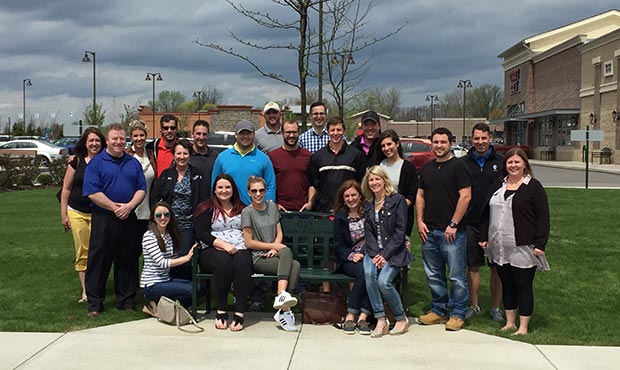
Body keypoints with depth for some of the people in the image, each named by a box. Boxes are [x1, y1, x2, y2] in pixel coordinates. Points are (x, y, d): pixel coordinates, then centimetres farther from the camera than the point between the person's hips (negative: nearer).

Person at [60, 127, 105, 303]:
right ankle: (85, 291, 8)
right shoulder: (76, 162, 1)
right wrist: (63, 214, 3)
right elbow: (66, 189, 5)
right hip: (77, 213, 0)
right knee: (82, 252, 2)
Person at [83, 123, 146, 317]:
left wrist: (129, 206, -10)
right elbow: (92, 192, -10)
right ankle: (94, 303, 9)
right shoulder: (96, 163, -1)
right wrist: (115, 207, -14)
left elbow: (141, 189, 7)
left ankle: (126, 301, 20)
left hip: (129, 220, 4)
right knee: (98, 261, 1)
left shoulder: (134, 163, 12)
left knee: (127, 261, 9)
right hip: (103, 220, -4)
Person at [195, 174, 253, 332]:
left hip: (240, 249, 2)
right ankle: (220, 311, -28)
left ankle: (239, 313, -38)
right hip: (213, 250, -2)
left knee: (243, 262, -34)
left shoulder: (241, 209, 22)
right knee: (224, 261, -37)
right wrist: (223, 244, -14)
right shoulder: (207, 209, 13)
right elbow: (201, 234, -1)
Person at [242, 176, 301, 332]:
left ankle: (282, 310, -40)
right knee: (287, 251, -33)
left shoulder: (272, 207, 17)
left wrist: (274, 249, -5)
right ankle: (284, 302, -43)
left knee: (295, 265, -30)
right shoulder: (247, 212, -1)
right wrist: (275, 246, -5)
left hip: (273, 256, 4)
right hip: (258, 259, -4)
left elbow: (279, 233, 15)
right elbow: (249, 243, -4)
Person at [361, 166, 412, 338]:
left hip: (394, 252, -4)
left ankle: (402, 319, -2)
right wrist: (375, 254, -9)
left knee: (383, 281, -26)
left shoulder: (397, 200, -3)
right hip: (374, 251, 4)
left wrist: (385, 255, -15)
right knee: (369, 273, -27)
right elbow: (368, 233, 7)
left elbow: (400, 232, -8)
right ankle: (381, 320, -21)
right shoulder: (368, 206, 14)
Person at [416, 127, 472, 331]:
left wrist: (453, 225, -14)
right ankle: (439, 310, 25)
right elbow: (420, 196, 18)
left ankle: (457, 314, 10)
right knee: (433, 275, 13)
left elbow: (466, 196, -11)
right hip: (429, 230, 6)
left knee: (456, 276, -1)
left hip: (452, 231, -6)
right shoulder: (427, 168, 15)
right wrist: (420, 221, 6)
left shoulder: (458, 166, -5)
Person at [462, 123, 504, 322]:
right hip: (470, 223, 1)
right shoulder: (464, 163, 5)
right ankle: (474, 305, 18)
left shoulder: (500, 162, 2)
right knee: (472, 266, 7)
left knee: (496, 267, 5)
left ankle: (496, 307, 16)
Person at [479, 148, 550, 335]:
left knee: (523, 286, 2)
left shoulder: (534, 186, -4)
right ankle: (510, 322, 24)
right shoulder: (498, 185, 12)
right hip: (500, 248, 5)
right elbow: (487, 212, 17)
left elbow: (543, 218, -7)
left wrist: (540, 244, -13)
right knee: (506, 285, 13)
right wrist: (484, 237, 12)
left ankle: (523, 326, 11)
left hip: (523, 249, -5)